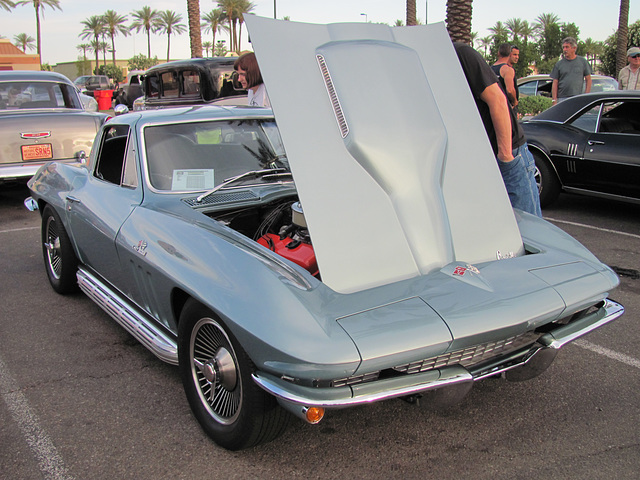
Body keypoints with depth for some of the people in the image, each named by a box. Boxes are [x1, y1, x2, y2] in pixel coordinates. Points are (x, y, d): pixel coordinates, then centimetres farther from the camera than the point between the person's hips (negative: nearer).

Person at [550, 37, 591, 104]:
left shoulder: (583, 61, 8)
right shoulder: (559, 64, 7)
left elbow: (588, 80, 11)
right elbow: (555, 83, 4)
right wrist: (554, 100, -5)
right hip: (562, 99, 0)